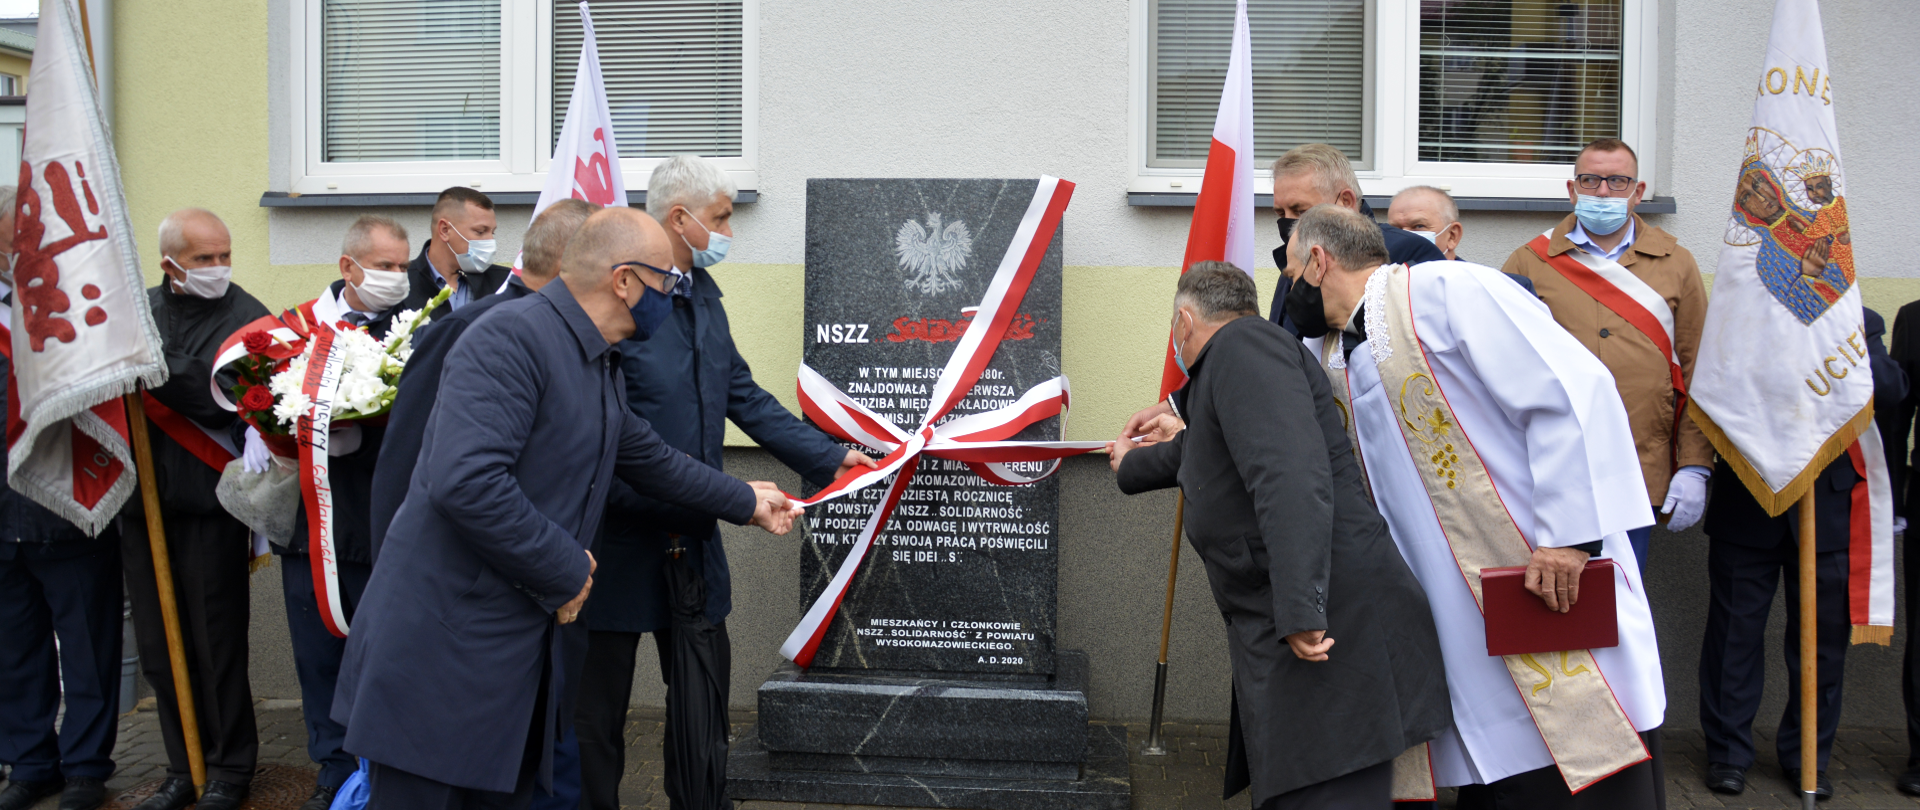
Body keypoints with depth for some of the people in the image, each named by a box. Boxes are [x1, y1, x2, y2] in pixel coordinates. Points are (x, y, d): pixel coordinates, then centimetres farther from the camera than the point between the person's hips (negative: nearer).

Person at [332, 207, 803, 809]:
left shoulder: (602, 365, 12)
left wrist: (746, 501, 36)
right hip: (443, 644, -9)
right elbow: (465, 481, -30)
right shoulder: (512, 337, -19)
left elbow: (648, 458, 27)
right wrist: (566, 572, -18)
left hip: (522, 641, 9)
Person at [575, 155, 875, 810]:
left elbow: (742, 396, 15)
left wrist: (827, 457, 11)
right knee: (599, 713, 9)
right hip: (620, 540, -8)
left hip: (693, 536, 8)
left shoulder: (701, 293, 10)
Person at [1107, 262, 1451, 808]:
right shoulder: (1226, 371, 26)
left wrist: (1300, 611, -28)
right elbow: (1191, 455, 49)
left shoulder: (1241, 342, -6)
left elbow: (1291, 472, -23)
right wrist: (1133, 464, 68)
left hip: (1329, 631, -10)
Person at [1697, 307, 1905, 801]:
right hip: (1746, 506, -1)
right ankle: (1728, 753, 18)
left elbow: (1891, 393, -8)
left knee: (1822, 637, 8)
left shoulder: (1858, 322, 7)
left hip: (1828, 509, 2)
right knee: (1736, 630, 5)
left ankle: (1807, 757, 24)